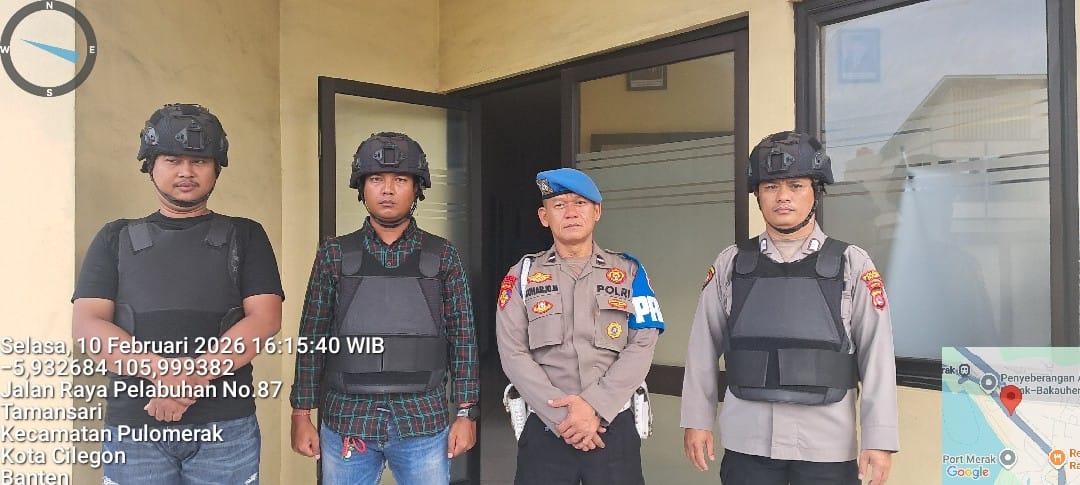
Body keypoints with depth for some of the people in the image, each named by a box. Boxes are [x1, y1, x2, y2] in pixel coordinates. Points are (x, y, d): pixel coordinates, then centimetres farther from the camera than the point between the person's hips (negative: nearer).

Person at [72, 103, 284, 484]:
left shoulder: (244, 236, 7)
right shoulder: (117, 239, 11)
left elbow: (264, 319, -4)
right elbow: (86, 326, 0)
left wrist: (194, 379, -15)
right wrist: (161, 371, -16)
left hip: (226, 426, -1)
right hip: (134, 426, 1)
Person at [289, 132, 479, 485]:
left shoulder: (443, 257, 2)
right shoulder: (334, 254, 3)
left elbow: (463, 337, 2)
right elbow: (313, 338, 4)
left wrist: (466, 413, -2)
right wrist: (301, 414, 1)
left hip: (423, 422, 0)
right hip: (346, 421, 1)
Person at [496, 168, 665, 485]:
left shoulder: (629, 272, 6)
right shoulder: (523, 275, 5)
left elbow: (642, 347, -4)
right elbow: (513, 354, -4)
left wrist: (595, 407, -15)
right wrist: (561, 417, -13)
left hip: (614, 426, 0)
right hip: (544, 429, 0)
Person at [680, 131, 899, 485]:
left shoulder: (852, 265, -1)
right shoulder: (730, 265, 3)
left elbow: (877, 355, -3)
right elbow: (703, 348, 6)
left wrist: (879, 440, -7)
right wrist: (696, 421, 6)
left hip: (827, 446, -1)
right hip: (746, 443, 1)